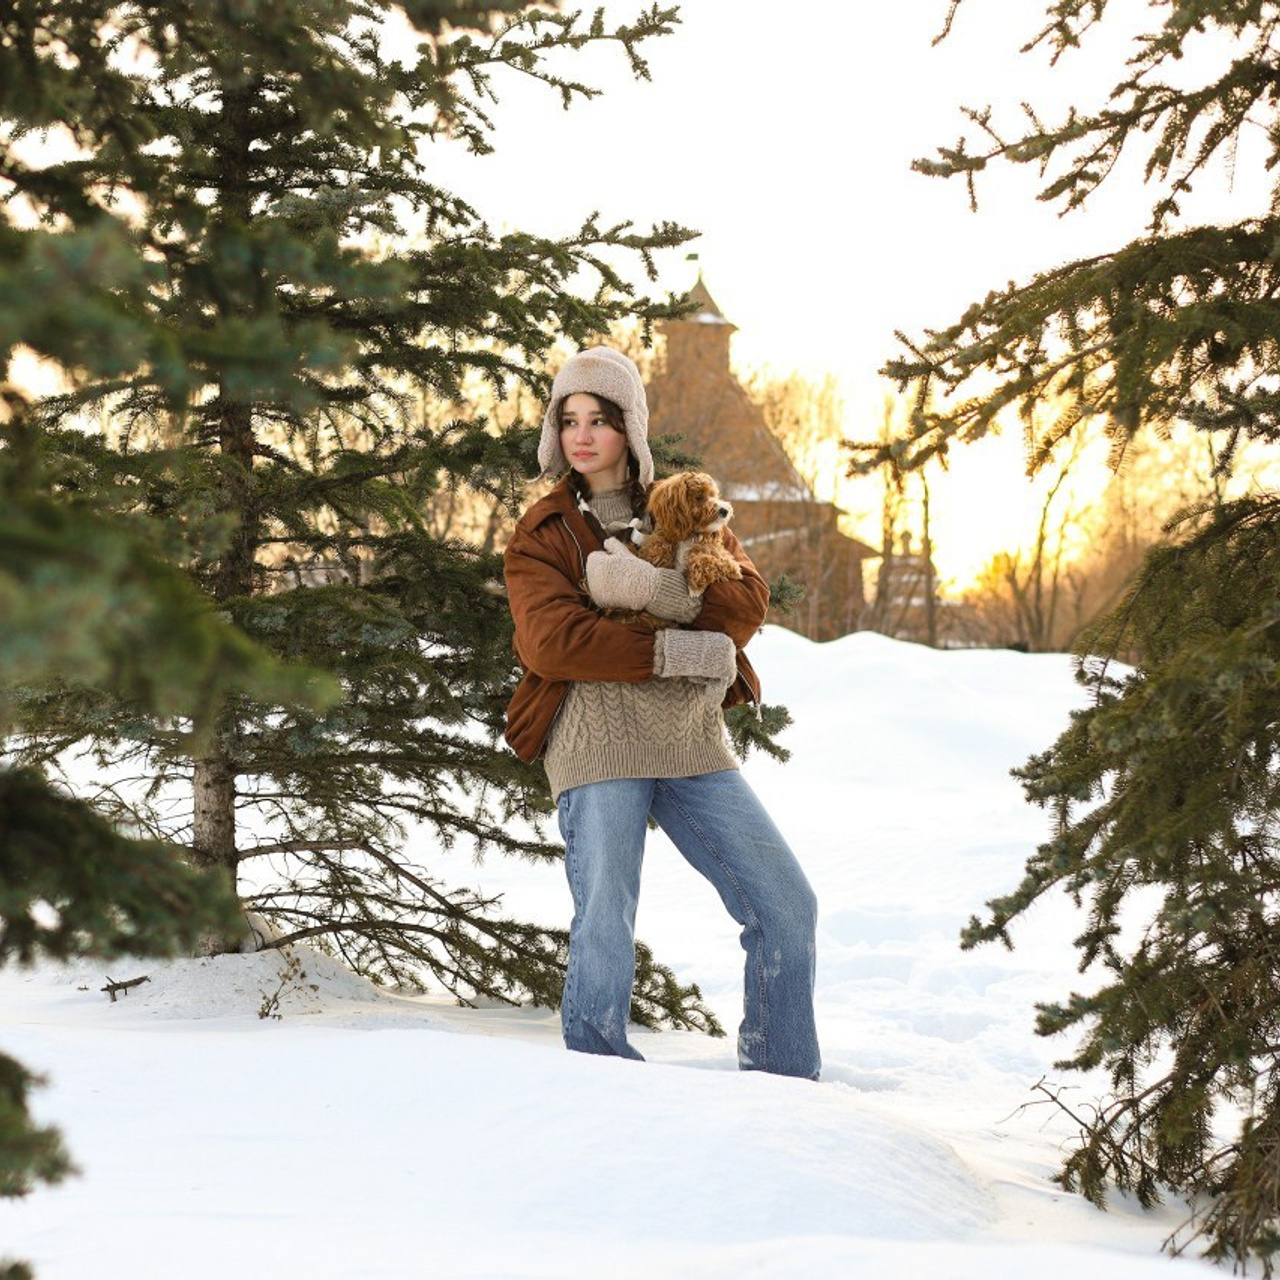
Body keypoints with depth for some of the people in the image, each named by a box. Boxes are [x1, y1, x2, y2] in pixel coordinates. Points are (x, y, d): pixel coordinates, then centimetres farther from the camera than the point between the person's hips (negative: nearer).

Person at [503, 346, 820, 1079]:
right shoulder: (542, 534, 7)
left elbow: (747, 600, 0)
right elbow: (553, 641, -11)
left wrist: (656, 590, -16)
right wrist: (681, 652, -16)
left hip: (692, 743, 4)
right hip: (597, 743, -4)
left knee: (787, 907, 2)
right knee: (605, 929, -13)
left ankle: (787, 1085, 16)